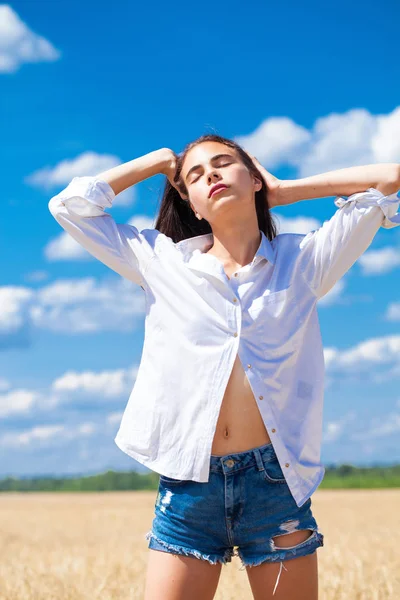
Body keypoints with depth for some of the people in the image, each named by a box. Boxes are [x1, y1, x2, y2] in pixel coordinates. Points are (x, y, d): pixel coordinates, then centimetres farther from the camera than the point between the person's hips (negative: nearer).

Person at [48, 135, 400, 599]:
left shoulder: (303, 261, 8)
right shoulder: (162, 262, 9)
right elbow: (70, 205, 13)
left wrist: (282, 190, 12)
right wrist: (158, 161, 17)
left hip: (276, 479, 0)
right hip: (187, 483, 0)